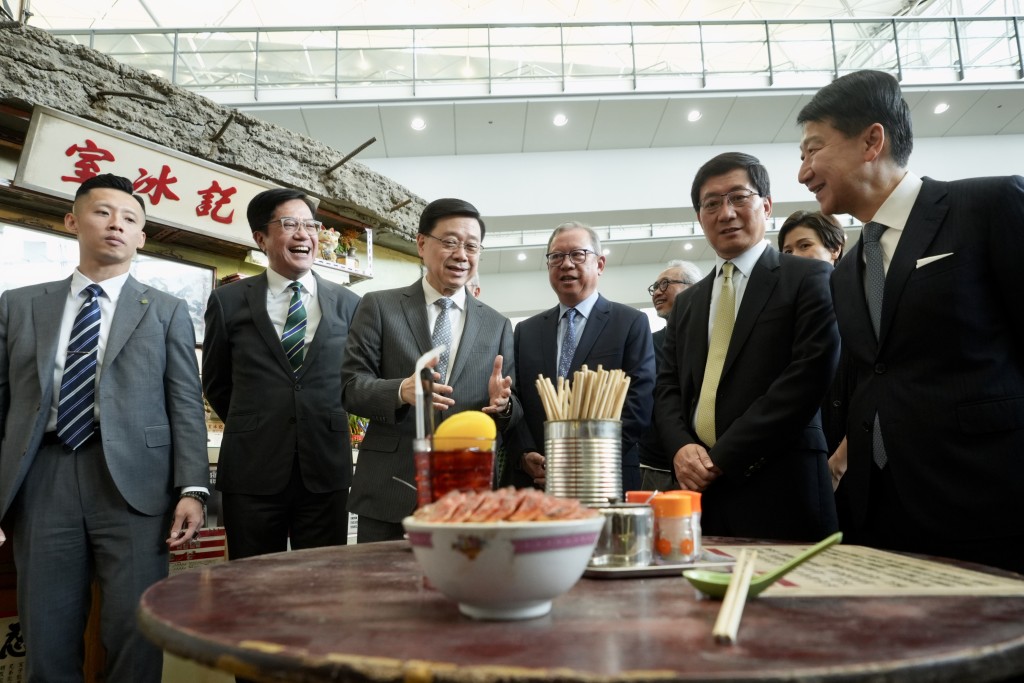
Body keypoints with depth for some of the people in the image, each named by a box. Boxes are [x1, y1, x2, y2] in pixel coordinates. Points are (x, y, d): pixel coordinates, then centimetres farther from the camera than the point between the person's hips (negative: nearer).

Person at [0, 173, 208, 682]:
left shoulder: (167, 311, 10)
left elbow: (186, 406, 3)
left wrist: (191, 489, -8)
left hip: (132, 482, -1)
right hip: (41, 481, 2)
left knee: (136, 635, -2)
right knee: (46, 640, 7)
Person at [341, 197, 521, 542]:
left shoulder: (497, 325, 10)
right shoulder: (378, 307, 3)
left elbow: (515, 408, 9)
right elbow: (350, 386, -4)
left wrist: (502, 403, -15)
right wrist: (402, 391, -23)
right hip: (390, 491, -2)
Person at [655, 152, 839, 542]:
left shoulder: (807, 279, 0)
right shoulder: (686, 303, 18)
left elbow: (808, 376, -11)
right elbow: (667, 388, 13)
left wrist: (723, 457, -14)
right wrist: (682, 448, -8)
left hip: (779, 491, -4)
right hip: (698, 489, 5)